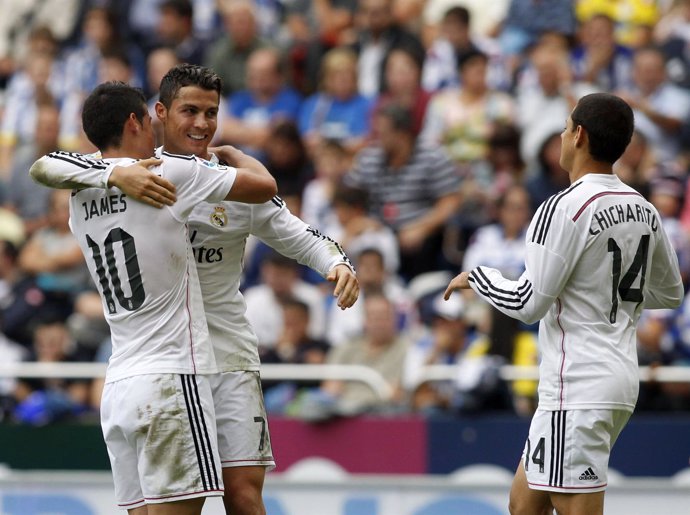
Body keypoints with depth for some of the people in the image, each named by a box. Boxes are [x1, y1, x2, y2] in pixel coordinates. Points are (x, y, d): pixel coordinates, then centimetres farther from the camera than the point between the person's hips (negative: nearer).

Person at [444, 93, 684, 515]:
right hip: (620, 374, 9)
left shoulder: (566, 209, -17)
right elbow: (669, 292, 20)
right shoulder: (644, 211, 8)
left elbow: (528, 304, -16)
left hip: (578, 388, -9)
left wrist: (477, 277, 1)